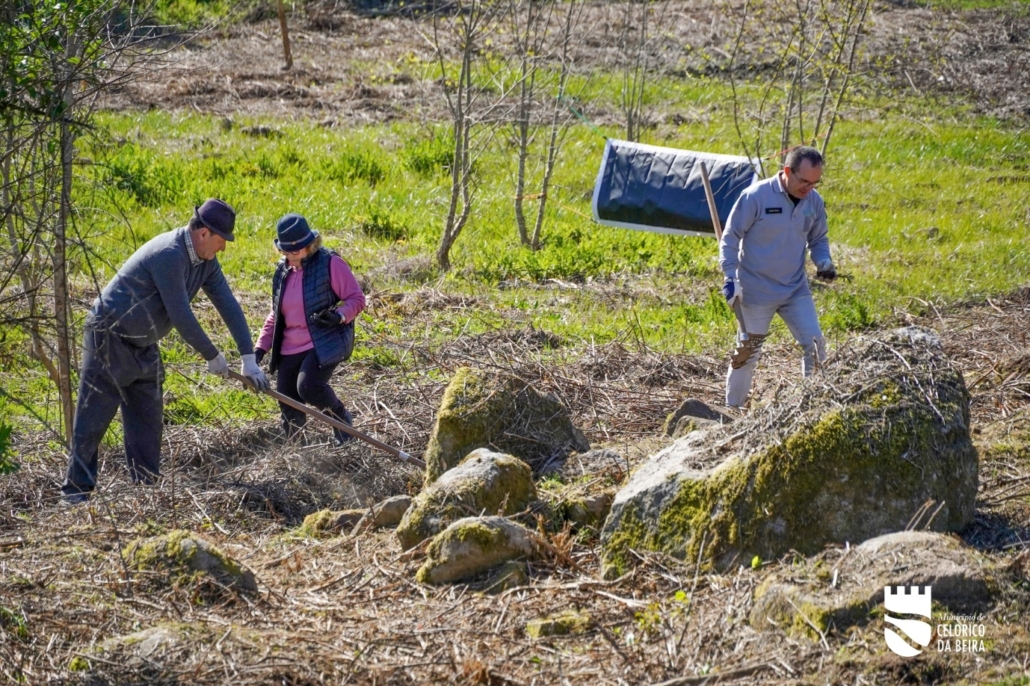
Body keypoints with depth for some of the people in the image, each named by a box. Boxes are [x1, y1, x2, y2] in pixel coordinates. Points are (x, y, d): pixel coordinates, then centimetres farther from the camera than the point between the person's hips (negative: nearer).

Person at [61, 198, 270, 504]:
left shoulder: (205, 261, 1)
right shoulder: (169, 255, -27)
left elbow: (228, 305, 3)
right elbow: (181, 316, -26)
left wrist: (249, 357, -2)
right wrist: (212, 356, -14)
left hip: (143, 345, 9)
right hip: (110, 337, -9)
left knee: (148, 418, 9)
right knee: (94, 416, -5)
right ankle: (77, 489, -1)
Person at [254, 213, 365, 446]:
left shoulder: (329, 263, -8)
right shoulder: (282, 272, 12)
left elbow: (356, 298, -7)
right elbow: (276, 315, 21)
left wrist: (339, 316, -27)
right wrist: (261, 348, 12)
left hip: (324, 343, -6)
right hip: (290, 349, 6)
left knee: (308, 386, -26)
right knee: (289, 407, 0)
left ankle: (341, 418, 2)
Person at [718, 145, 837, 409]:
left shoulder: (814, 202, -2)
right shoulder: (756, 196, -17)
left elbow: (818, 239, 15)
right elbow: (730, 238, -9)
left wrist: (823, 261, -6)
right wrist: (730, 277, -17)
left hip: (797, 290, 4)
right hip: (756, 292, -4)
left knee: (815, 346, -4)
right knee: (748, 353, 4)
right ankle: (732, 410, 17)